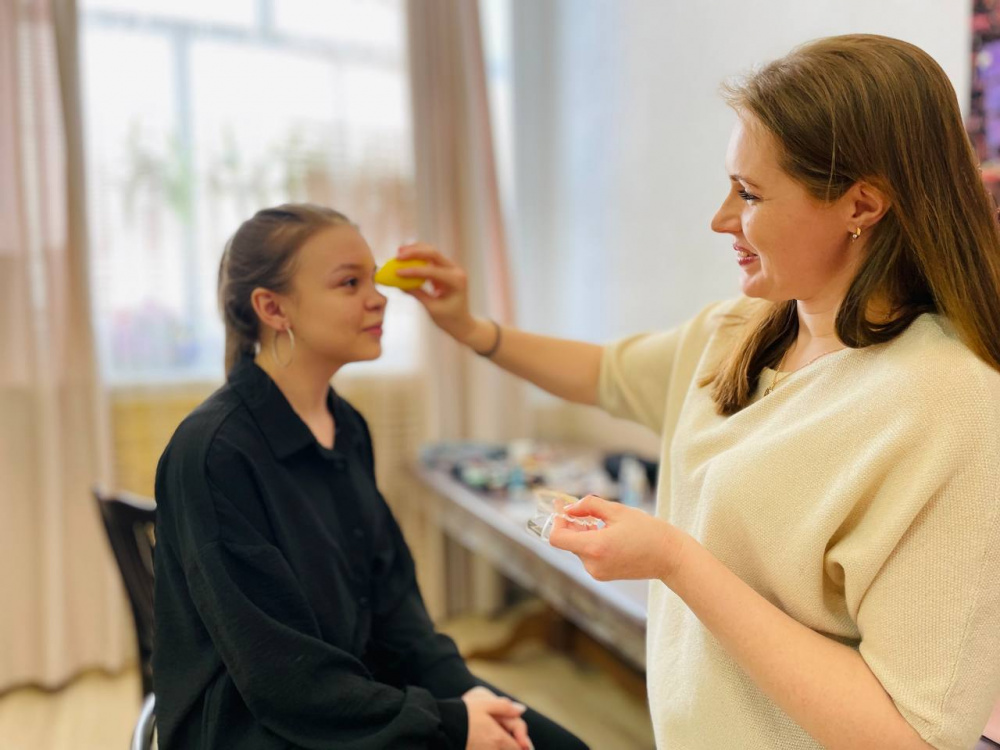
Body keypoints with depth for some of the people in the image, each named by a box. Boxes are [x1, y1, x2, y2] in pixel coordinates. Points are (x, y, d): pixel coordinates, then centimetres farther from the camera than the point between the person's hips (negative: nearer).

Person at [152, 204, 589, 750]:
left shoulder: (348, 428, 3)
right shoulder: (214, 449, -20)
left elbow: (389, 592, 6)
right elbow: (280, 669, -20)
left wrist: (459, 687, -8)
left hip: (359, 692, 7)